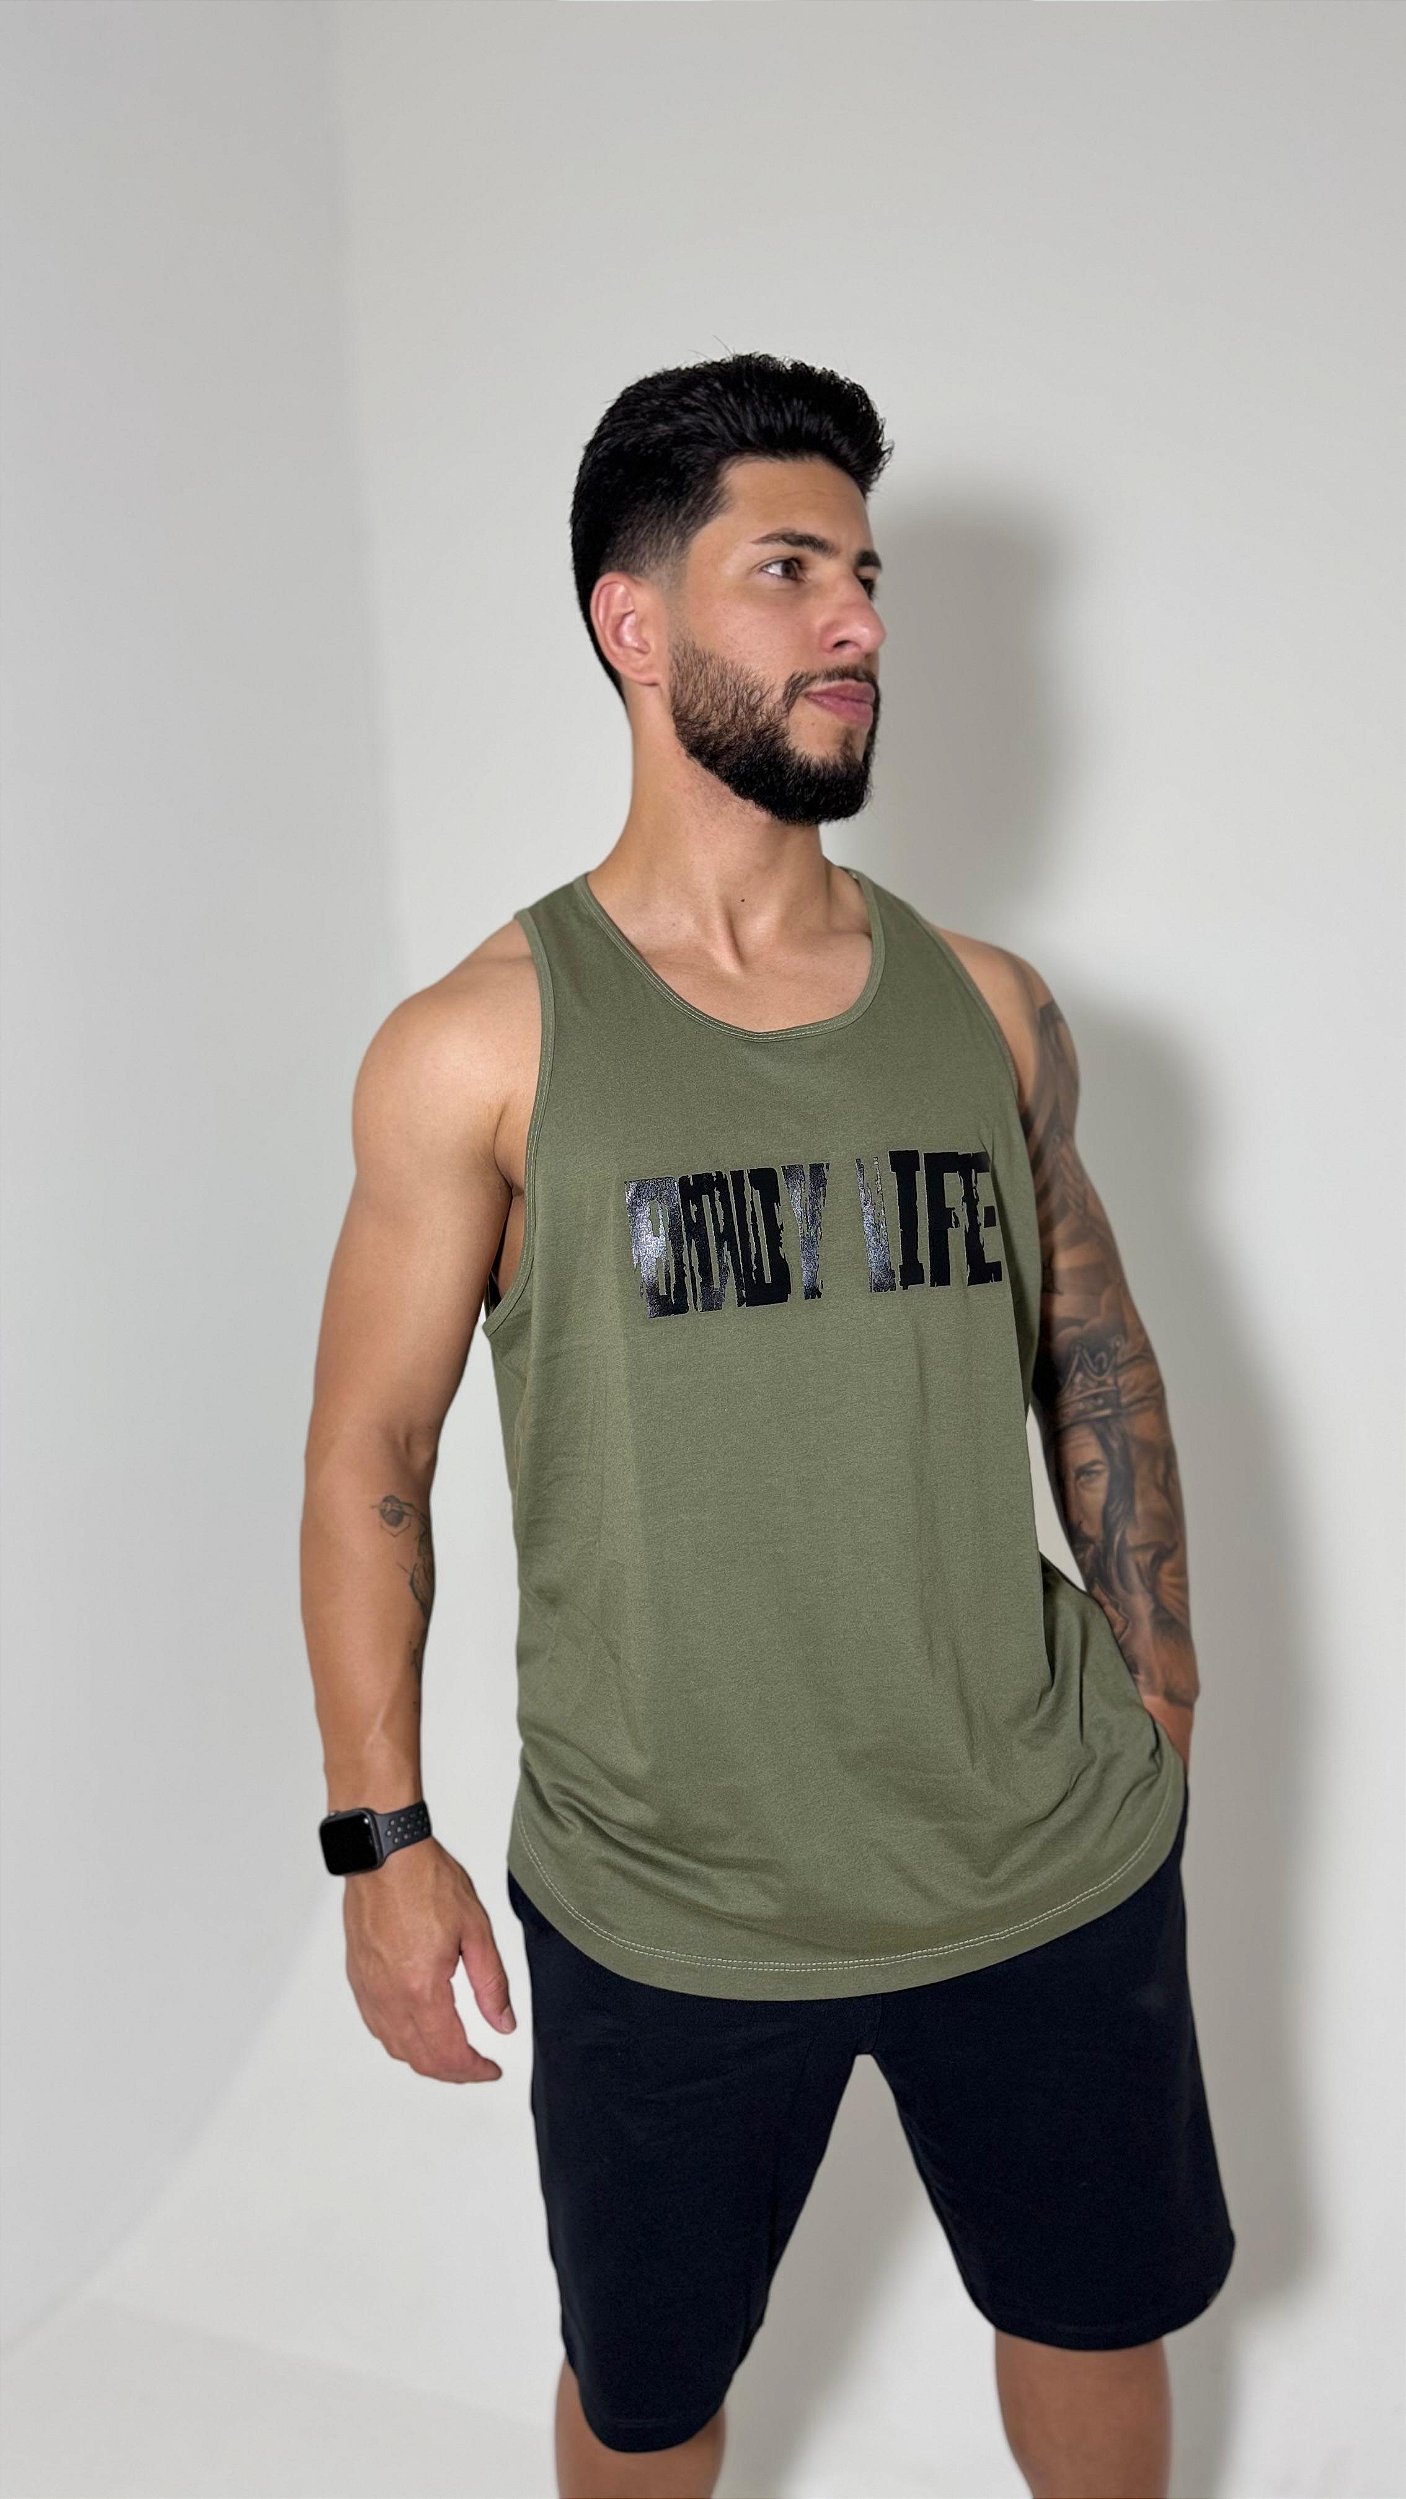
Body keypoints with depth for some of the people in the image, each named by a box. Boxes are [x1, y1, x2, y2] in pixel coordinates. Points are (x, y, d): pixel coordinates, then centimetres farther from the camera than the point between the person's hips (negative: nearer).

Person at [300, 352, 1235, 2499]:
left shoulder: (992, 1008, 0)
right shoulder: (482, 1048, -12)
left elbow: (1097, 1359, 10)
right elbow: (369, 1463, -5)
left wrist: (1161, 1681, 10)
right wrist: (381, 1839, -4)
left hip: (1053, 1856, 4)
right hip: (666, 1902, -3)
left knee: (1103, 2313, 26)